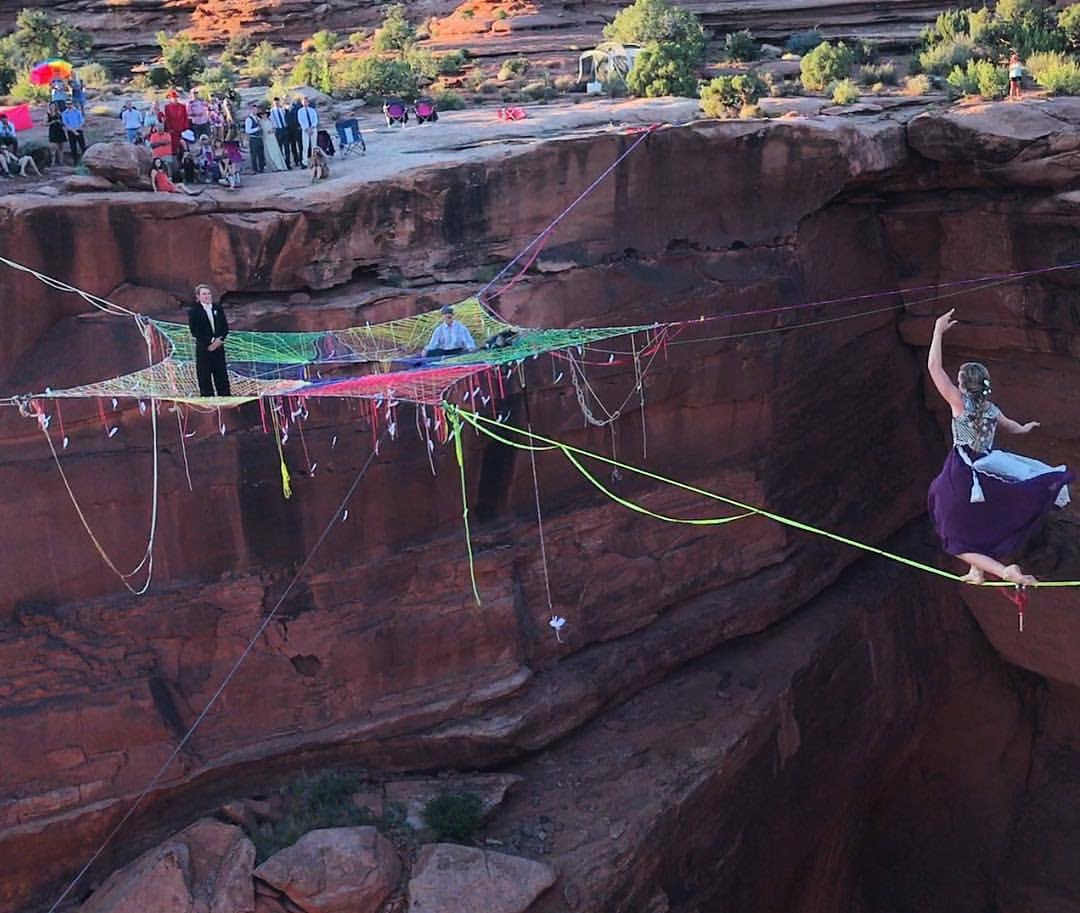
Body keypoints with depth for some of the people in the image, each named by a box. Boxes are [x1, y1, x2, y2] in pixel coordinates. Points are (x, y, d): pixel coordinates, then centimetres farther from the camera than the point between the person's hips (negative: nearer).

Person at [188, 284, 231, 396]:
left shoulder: (218, 308, 10)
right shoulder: (194, 311, -3)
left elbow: (225, 327, 8)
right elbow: (195, 331, -11)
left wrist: (219, 340, -10)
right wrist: (211, 341, -17)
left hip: (218, 347, 4)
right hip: (203, 349, -4)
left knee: (222, 377, 7)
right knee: (205, 378, -1)